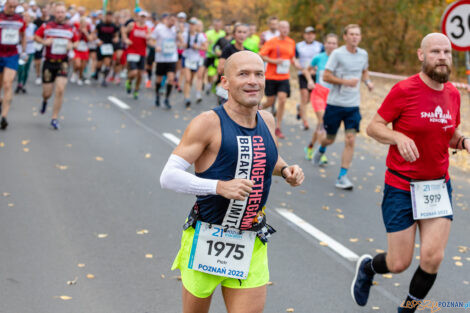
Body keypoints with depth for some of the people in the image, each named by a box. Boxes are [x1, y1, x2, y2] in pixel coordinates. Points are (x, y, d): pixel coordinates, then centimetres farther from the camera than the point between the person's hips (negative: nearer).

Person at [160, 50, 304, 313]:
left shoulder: (267, 120, 6)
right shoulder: (208, 123, -12)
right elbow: (169, 176, -16)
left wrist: (286, 170, 5)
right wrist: (220, 186, -28)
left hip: (252, 245, 4)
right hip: (206, 240, -4)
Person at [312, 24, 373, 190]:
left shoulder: (363, 54, 5)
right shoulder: (337, 54, -9)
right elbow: (326, 76, -11)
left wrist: (367, 81, 4)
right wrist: (346, 81, -22)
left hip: (353, 105, 3)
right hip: (335, 103, -3)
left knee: (350, 140, -8)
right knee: (330, 139, 10)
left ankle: (342, 177, -2)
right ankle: (321, 150, 47)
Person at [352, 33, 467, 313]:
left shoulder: (453, 94, 4)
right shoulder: (404, 90, -12)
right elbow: (374, 127, -8)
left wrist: (464, 141, -5)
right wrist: (399, 137, -26)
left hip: (439, 187, 4)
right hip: (402, 187, -4)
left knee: (433, 257, -7)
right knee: (399, 264, 1)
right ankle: (368, 266, 37)